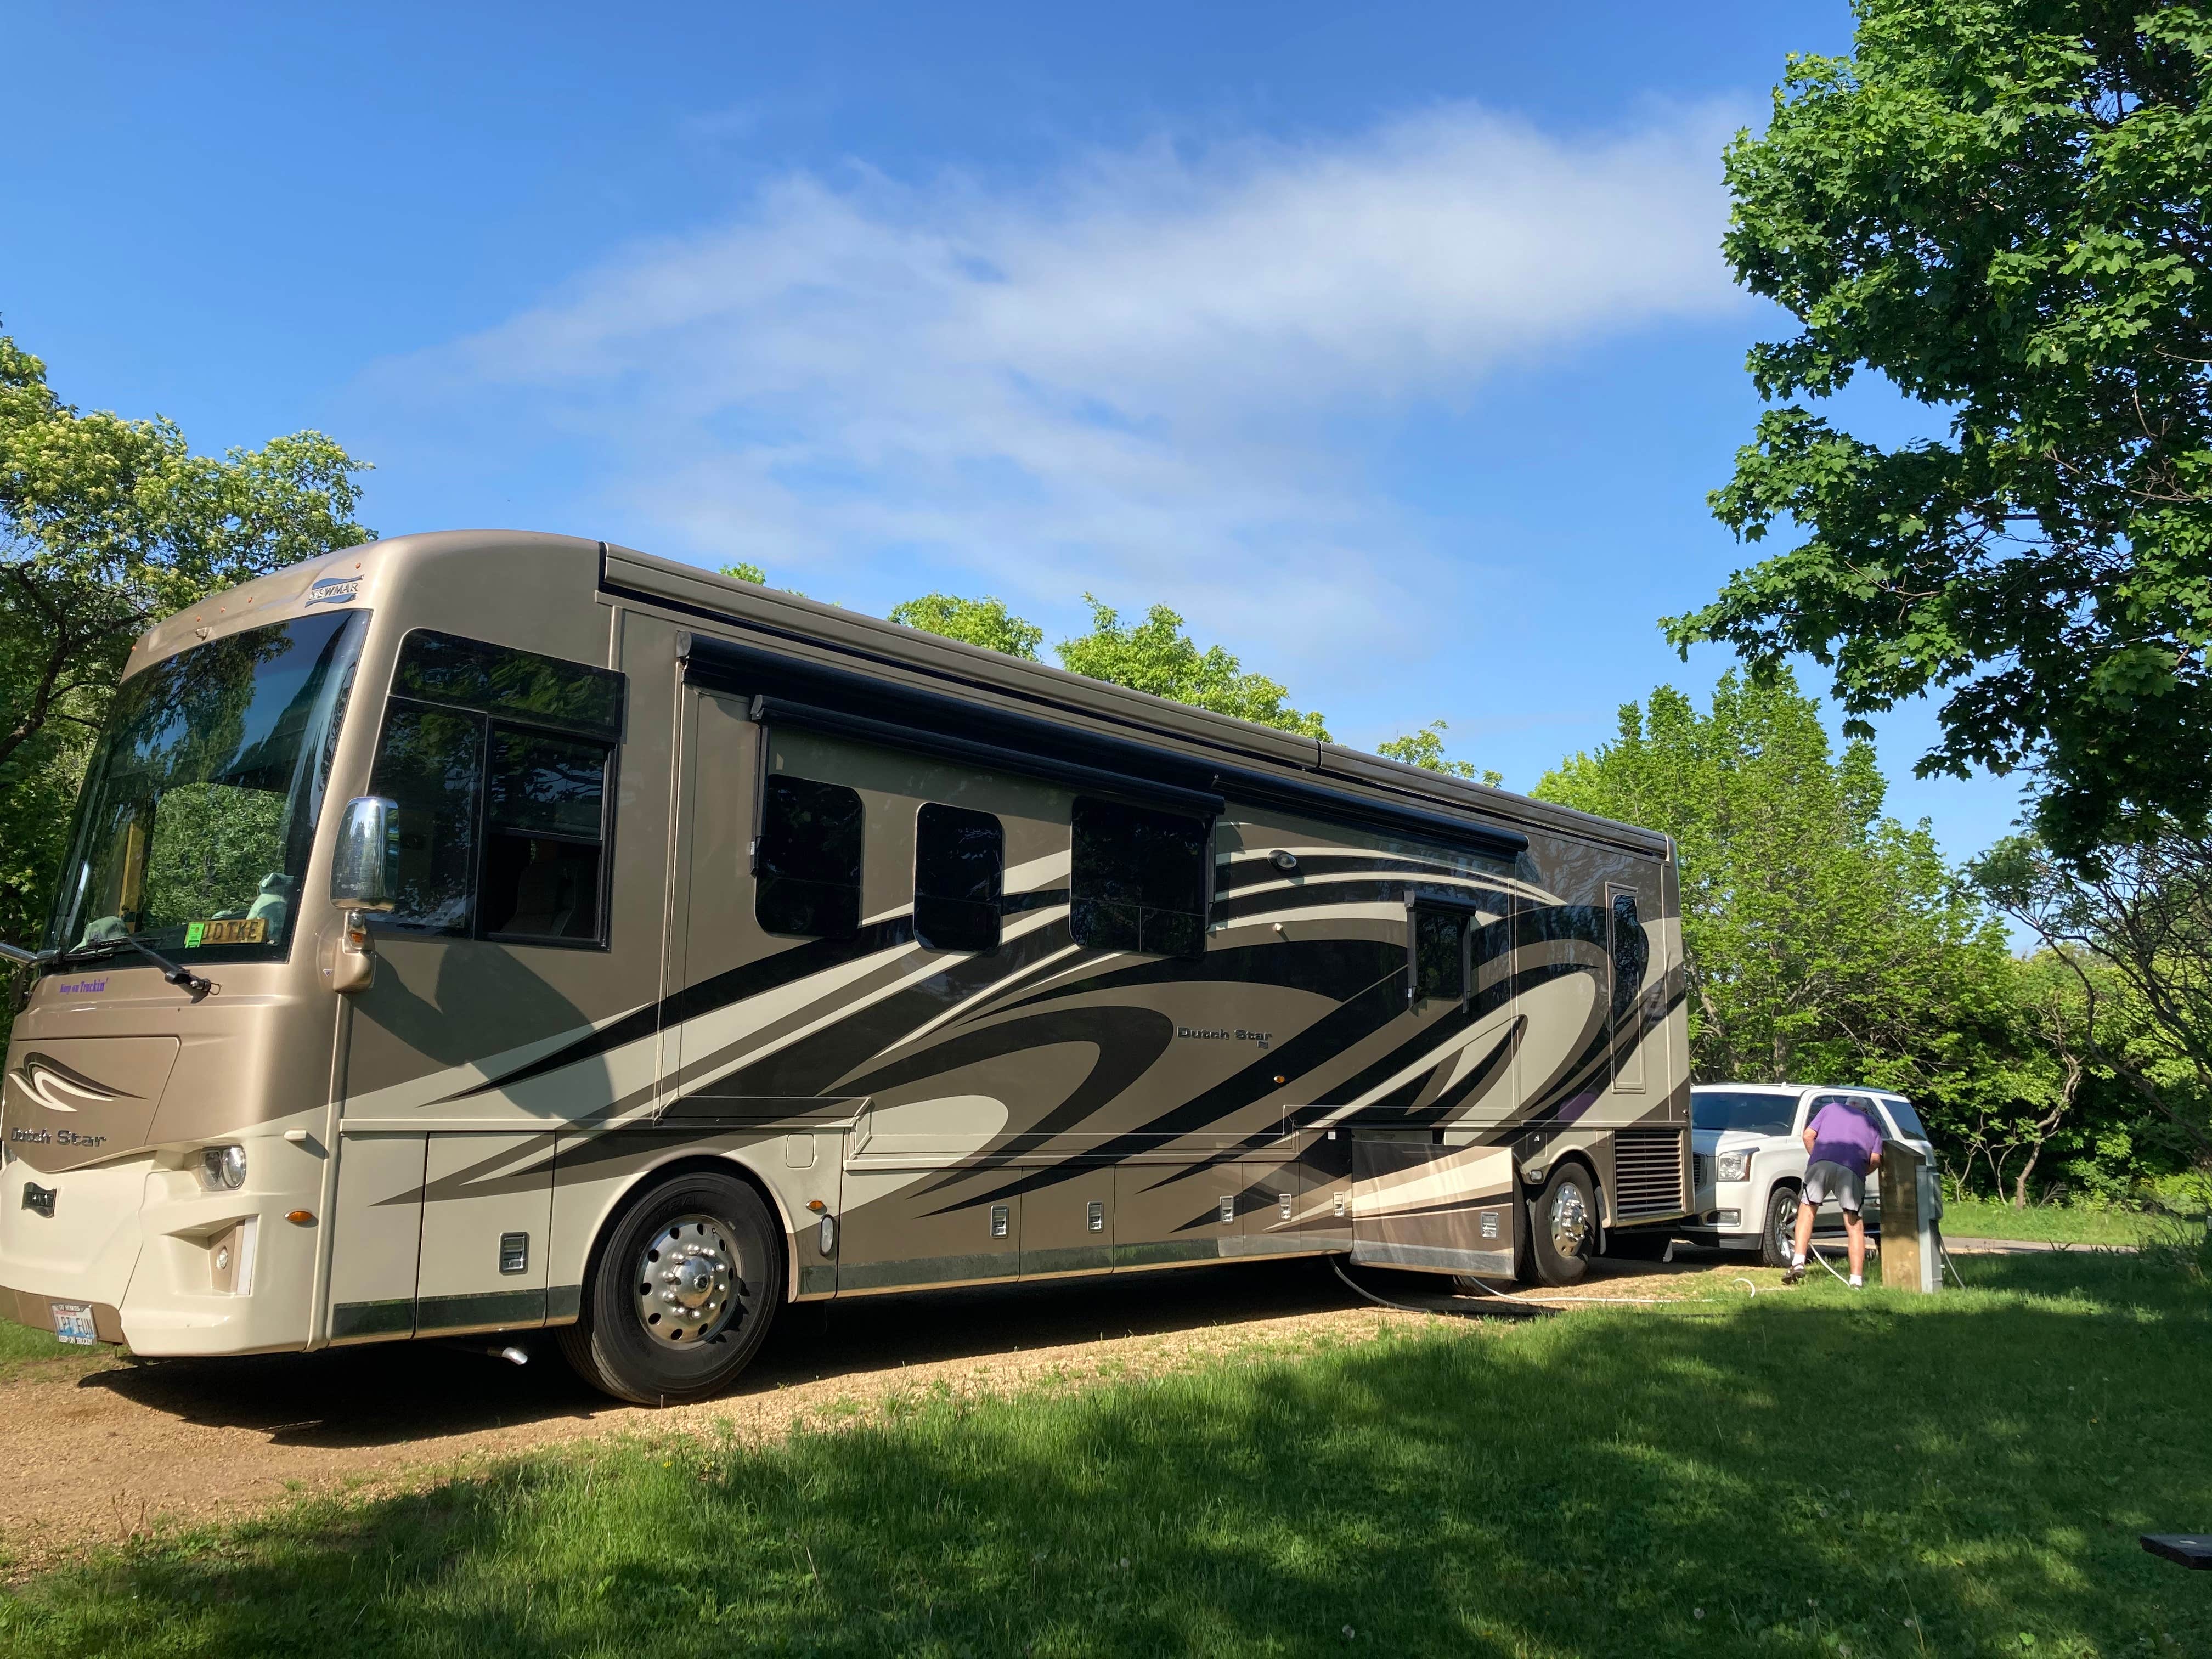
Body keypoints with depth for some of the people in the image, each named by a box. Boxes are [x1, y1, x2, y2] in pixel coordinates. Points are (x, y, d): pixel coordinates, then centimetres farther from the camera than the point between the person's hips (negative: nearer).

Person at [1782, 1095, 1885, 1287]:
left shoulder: (1830, 1108, 32)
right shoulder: (1873, 1123, 31)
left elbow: (1808, 1136, 18)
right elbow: (1875, 1158, 15)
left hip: (1821, 1164, 0)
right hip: (1852, 1169, 0)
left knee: (1807, 1211, 10)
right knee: (1855, 1226, 7)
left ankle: (1798, 1263, -3)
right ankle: (1857, 1281, 4)